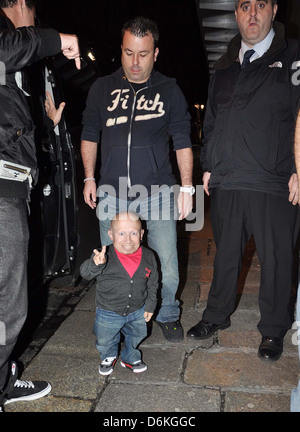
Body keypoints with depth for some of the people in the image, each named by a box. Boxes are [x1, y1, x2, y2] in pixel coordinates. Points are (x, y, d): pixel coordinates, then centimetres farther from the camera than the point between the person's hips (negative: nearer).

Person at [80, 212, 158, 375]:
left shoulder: (148, 257, -12)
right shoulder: (105, 256, -24)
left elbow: (152, 283, 1)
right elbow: (85, 272, -35)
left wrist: (150, 305, 4)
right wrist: (96, 264, -55)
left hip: (137, 311, 2)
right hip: (108, 312, -2)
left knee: (136, 336, 24)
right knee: (105, 341, 19)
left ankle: (130, 358, 53)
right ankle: (109, 357, 51)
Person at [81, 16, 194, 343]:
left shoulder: (169, 90, 5)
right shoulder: (103, 88, 8)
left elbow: (182, 141, 6)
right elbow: (89, 134, 15)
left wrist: (187, 187, 1)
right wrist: (89, 177, 9)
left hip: (157, 192, -1)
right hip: (112, 193, 2)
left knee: (166, 262, 1)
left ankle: (167, 314, 27)